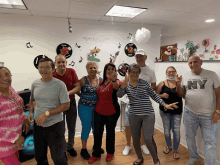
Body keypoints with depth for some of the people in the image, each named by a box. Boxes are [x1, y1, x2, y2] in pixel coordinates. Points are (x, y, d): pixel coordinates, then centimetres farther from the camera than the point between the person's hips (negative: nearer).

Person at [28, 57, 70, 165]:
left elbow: (66, 105, -15)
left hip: (55, 125, -4)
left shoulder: (59, 84, -14)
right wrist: (31, 112, -1)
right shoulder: (35, 84, 1)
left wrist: (47, 113, -20)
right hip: (38, 124, 5)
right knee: (39, 156, 22)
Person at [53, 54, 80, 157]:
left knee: (71, 128, 17)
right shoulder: (52, 75, -15)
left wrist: (68, 93, -28)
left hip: (71, 103, 2)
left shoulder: (71, 72, -11)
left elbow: (78, 87, -13)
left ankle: (70, 147, 41)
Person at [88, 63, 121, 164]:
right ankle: (96, 154, 30)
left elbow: (117, 87, -40)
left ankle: (110, 153, 37)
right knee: (97, 133, 10)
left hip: (112, 112, -4)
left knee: (110, 132, 14)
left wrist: (113, 80, -60)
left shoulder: (116, 81, -13)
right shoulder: (102, 81, 3)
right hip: (99, 111, 4)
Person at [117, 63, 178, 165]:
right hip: (134, 115, 3)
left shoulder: (144, 83, -2)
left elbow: (154, 95, 3)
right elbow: (119, 95, -13)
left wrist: (165, 105, -5)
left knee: (148, 139, -4)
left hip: (148, 114, -2)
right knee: (135, 139, 13)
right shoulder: (126, 85, 2)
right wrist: (123, 87, -33)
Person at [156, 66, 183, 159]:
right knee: (166, 130, 12)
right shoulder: (162, 84, 0)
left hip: (177, 111, 0)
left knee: (176, 131, 1)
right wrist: (162, 95, -16)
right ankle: (168, 146, 38)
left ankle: (175, 150, 24)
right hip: (165, 110, 0)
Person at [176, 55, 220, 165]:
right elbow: (181, 94, 7)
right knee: (190, 137, 17)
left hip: (208, 115, -3)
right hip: (190, 113, 3)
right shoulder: (186, 76, 4)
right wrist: (178, 84, -10)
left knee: (210, 142, 3)